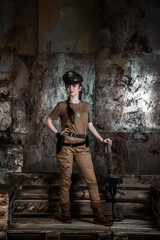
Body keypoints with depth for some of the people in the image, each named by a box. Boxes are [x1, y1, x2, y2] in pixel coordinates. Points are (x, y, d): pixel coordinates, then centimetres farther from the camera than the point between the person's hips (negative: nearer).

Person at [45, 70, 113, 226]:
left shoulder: (86, 106, 13)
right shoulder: (62, 106, 3)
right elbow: (48, 121, 10)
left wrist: (101, 139, 11)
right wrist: (58, 133, -3)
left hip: (82, 147, 3)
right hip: (65, 147, -3)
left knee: (92, 180, -3)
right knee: (65, 182, 3)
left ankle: (98, 215, 1)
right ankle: (65, 214, 16)